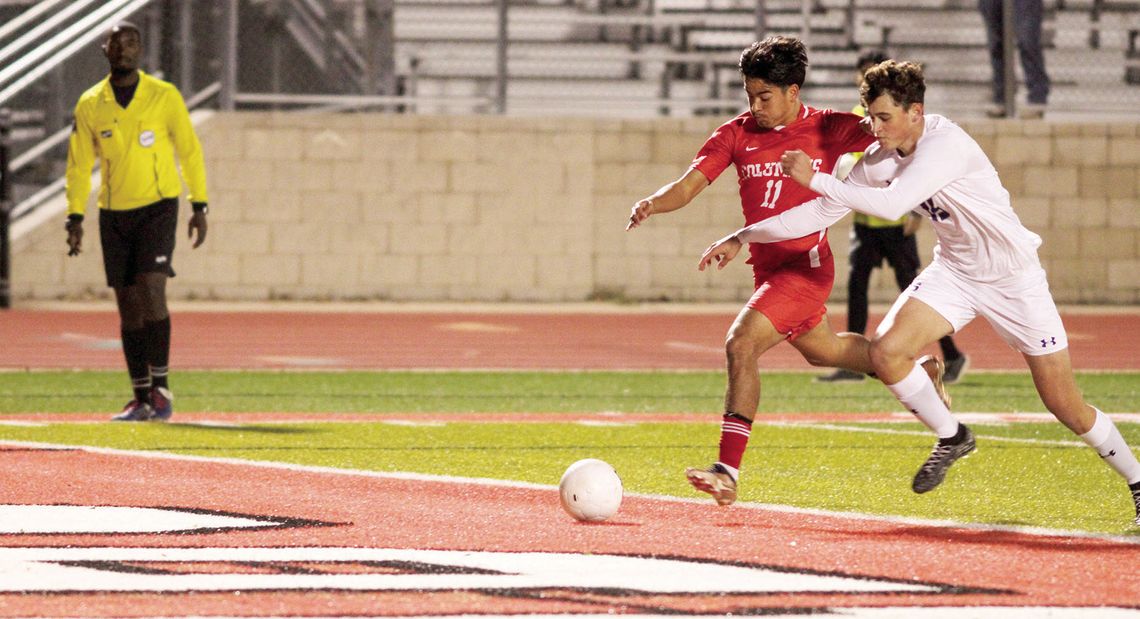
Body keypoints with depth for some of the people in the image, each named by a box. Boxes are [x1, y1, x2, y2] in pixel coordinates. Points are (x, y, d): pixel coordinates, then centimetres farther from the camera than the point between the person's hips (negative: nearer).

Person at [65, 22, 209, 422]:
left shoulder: (164, 97, -2)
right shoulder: (90, 106, 4)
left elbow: (189, 151, 4)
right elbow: (79, 165, 8)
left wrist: (199, 207, 1)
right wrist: (75, 218, 1)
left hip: (158, 207, -3)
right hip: (114, 214, 3)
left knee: (151, 291, -18)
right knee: (128, 307, 4)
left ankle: (161, 388, -10)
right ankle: (141, 399, 10)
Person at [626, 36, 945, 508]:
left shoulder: (828, 129, -9)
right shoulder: (736, 134, -1)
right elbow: (690, 185, -9)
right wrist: (654, 203, -29)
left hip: (806, 265, -7)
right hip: (768, 268, 7)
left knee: (741, 345, -24)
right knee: (821, 349, 28)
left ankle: (728, 470, -25)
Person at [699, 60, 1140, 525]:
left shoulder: (946, 145, -30)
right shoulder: (881, 157, -7)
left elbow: (892, 204, -41)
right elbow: (823, 212, 0)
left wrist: (815, 178, -37)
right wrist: (742, 238, -3)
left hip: (1013, 277, -6)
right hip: (954, 271, 6)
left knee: (1064, 405, -4)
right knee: (885, 351, -16)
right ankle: (951, 438, 8)